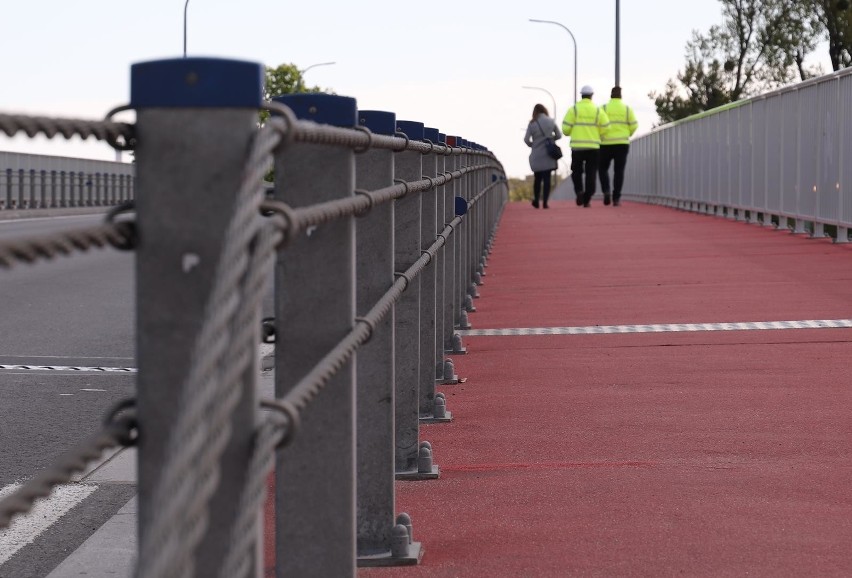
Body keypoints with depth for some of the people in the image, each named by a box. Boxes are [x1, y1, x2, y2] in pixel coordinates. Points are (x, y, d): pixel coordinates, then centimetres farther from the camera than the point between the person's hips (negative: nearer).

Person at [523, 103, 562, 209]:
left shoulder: (532, 124, -5)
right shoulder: (551, 122, 0)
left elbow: (526, 139, -7)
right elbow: (558, 136, 7)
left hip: (536, 156, 0)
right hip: (548, 155, 0)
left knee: (537, 178, 15)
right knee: (547, 178, 1)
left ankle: (536, 200, 18)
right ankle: (545, 201, -5)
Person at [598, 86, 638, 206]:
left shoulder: (603, 108, -2)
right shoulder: (627, 109, 3)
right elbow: (633, 126, 1)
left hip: (606, 143, -1)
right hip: (622, 143, 1)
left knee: (602, 168, 13)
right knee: (619, 171, 5)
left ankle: (606, 191, -8)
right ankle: (616, 197, -1)